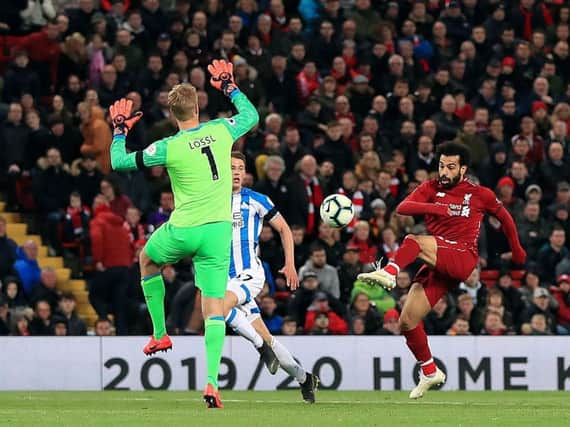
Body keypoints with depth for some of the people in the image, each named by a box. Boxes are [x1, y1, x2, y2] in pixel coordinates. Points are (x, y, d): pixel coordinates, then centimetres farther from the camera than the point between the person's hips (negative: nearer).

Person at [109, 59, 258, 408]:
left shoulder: (169, 148, -11)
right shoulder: (222, 131, -4)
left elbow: (119, 162, 2)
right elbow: (252, 115, 20)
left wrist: (120, 130, 18)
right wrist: (230, 87, 30)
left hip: (183, 230, -2)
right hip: (219, 229, 2)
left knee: (147, 259, 32)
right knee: (215, 307, 0)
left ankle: (160, 334, 34)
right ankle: (211, 382, -15)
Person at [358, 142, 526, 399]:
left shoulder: (480, 195, 8)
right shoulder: (431, 189, 12)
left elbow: (504, 217, 27)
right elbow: (402, 208, -6)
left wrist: (516, 250, 34)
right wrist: (434, 207, -23)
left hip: (462, 258, -5)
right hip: (436, 266, 5)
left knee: (414, 241, -31)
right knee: (407, 321, -3)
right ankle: (430, 372, 13)